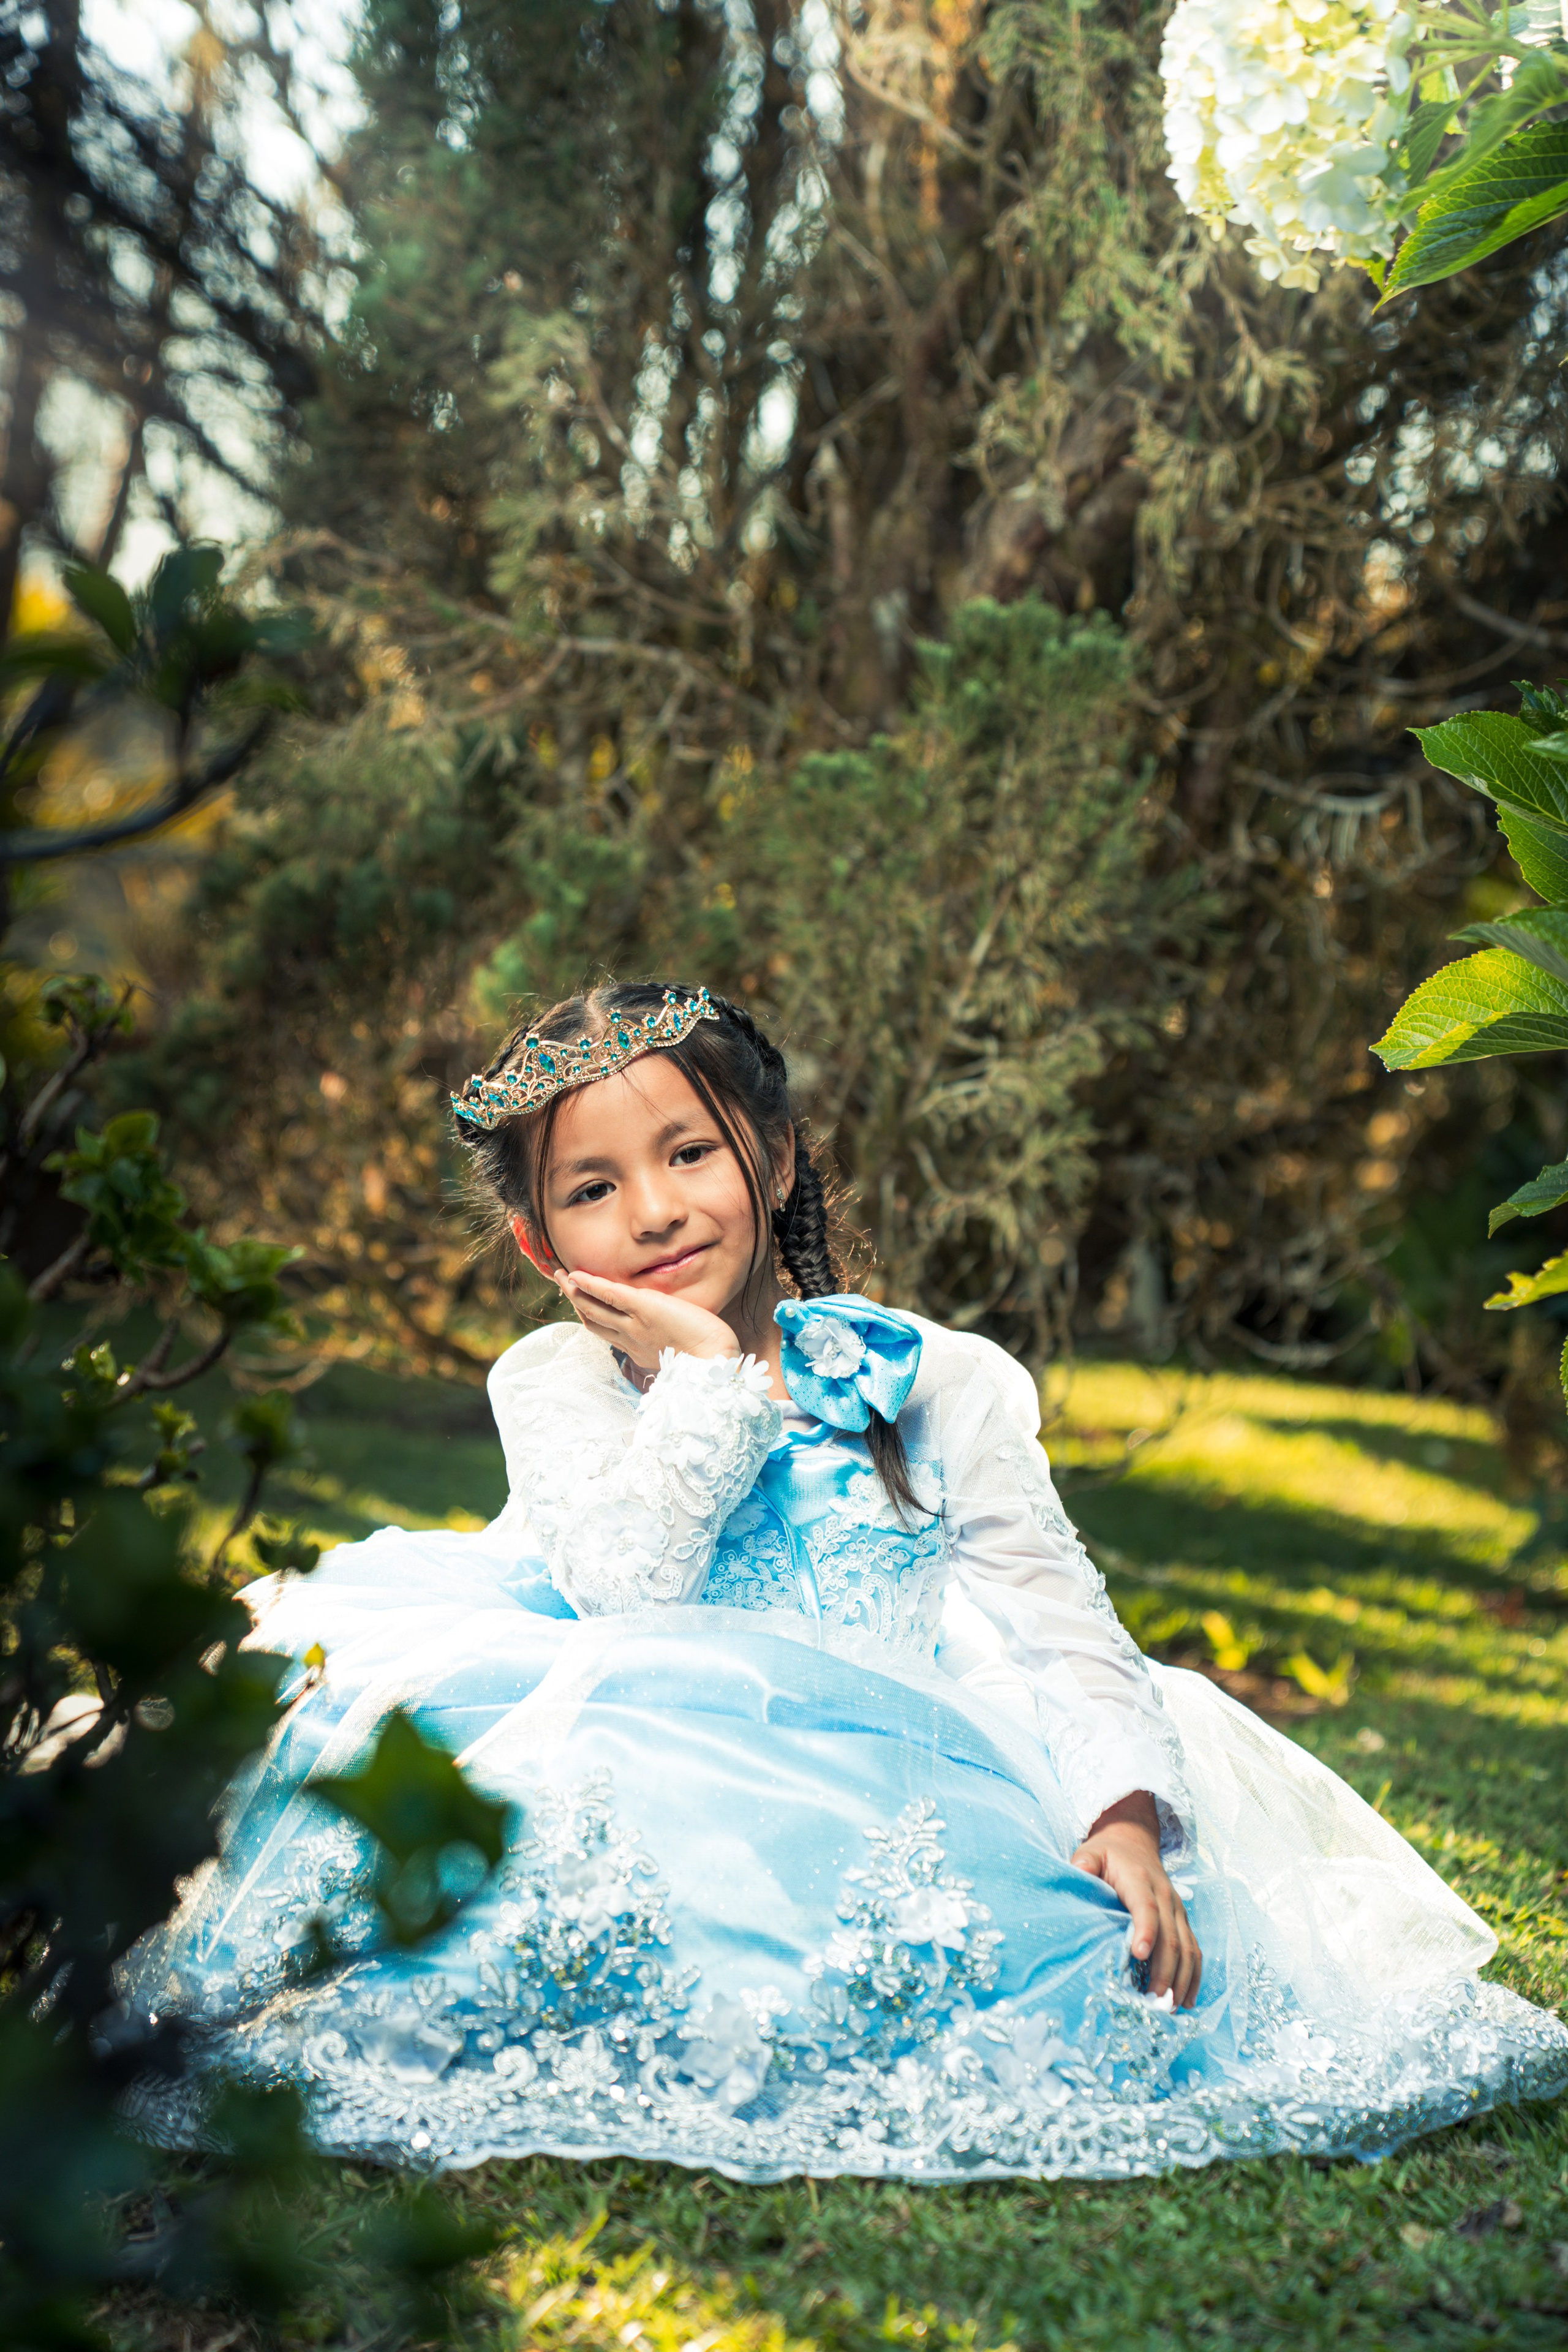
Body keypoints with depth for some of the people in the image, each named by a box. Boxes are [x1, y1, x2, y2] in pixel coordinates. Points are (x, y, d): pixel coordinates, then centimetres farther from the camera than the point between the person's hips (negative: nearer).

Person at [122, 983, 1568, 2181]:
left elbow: (1057, 1635, 1)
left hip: (899, 1794, 2)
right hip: (660, 1777, -1)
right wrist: (707, 1372, -9)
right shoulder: (554, 1385, 9)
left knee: (1098, 1965, -27)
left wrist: (1124, 1824, -15)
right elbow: (623, 1589, -10)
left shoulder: (934, 1386, 7)